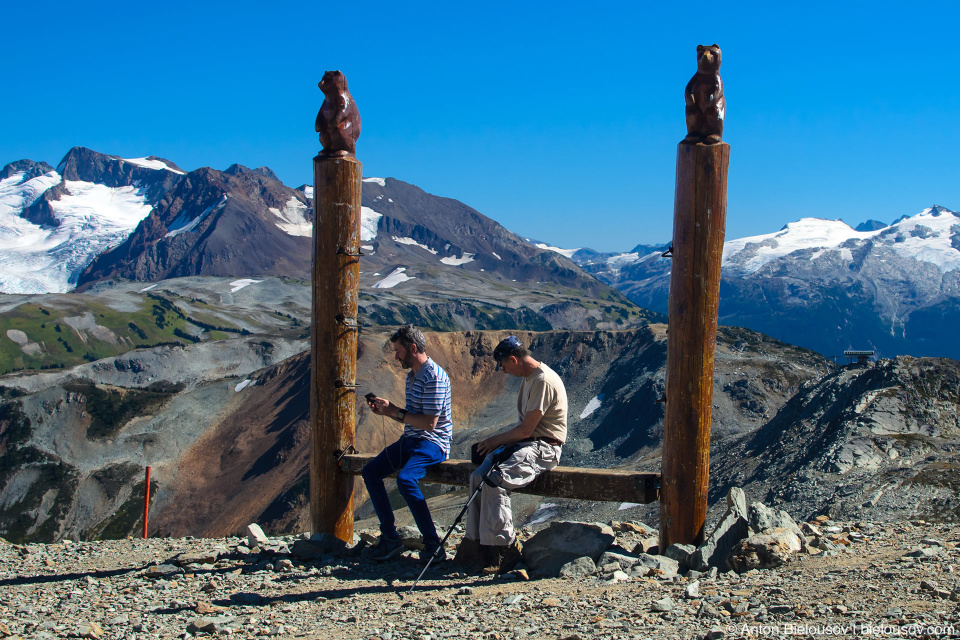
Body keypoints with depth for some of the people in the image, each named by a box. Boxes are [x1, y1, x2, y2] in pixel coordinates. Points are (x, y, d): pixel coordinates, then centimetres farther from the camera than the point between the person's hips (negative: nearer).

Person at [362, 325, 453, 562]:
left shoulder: (434, 377, -17)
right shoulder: (412, 375, 15)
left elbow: (429, 423, -22)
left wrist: (395, 411, -15)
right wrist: (385, 411, 7)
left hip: (433, 443, -10)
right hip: (409, 440, 10)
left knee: (405, 479, -33)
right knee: (370, 471, -3)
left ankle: (433, 544, -22)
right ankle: (390, 538, -1)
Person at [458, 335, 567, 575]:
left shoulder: (544, 381, -19)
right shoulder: (528, 377, 14)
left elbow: (526, 430, -19)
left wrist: (497, 440, -5)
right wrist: (499, 442, 7)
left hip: (543, 447, -10)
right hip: (524, 442, 10)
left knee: (494, 482, -27)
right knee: (478, 478, -9)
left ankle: (505, 550, -19)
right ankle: (476, 542, -7)